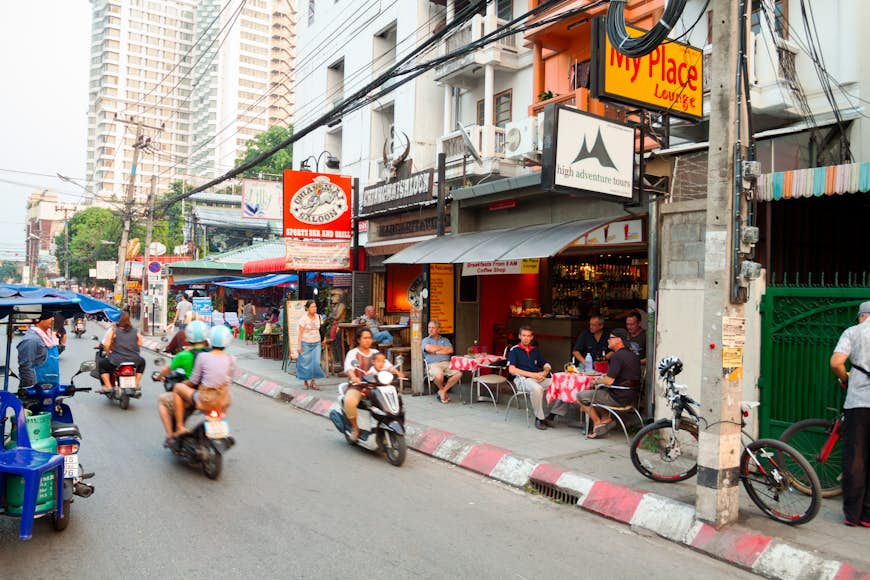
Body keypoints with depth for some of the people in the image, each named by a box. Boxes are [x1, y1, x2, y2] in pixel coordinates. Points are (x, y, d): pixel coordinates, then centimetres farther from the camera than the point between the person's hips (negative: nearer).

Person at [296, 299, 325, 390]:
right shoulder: (303, 318, -10)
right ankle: (305, 381, 19)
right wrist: (299, 345, -12)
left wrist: (319, 340, 11)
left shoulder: (318, 316, 4)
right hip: (306, 343, -4)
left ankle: (313, 382, 8)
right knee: (305, 363, 3)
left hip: (316, 343, 4)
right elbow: (300, 332, -9)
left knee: (316, 362, -4)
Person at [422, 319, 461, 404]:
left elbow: (450, 350, 4)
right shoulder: (426, 340, 16)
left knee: (458, 373, -26)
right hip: (433, 364, -3)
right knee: (439, 375, -38)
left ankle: (443, 391, -10)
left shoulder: (445, 340, 23)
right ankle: (442, 389, -2)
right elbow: (429, 348, -8)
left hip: (446, 363, 3)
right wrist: (443, 347, 4)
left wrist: (436, 351, -2)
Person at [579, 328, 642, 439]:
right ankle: (606, 418, 15)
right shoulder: (634, 356, 9)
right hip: (632, 398, 9)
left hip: (619, 398, -9)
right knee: (600, 390, 31)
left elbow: (609, 381, -23)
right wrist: (607, 376, 14)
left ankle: (597, 422, 7)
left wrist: (597, 381, -3)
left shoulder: (617, 356, -19)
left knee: (581, 396, 1)